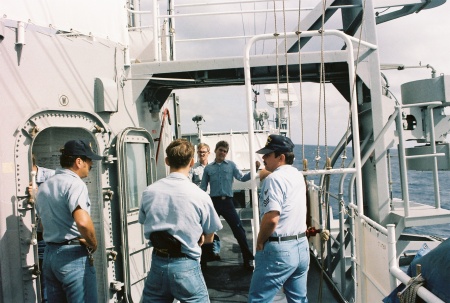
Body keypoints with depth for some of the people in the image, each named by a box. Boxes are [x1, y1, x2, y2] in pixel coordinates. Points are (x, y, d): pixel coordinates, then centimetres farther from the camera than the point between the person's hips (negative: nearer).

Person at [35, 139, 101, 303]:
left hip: (49, 254, 9)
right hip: (72, 256, -9)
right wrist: (93, 244, -14)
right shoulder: (74, 183, -15)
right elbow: (83, 222, -30)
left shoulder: (43, 187, 14)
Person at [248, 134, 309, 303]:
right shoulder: (298, 175, 10)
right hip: (302, 246, 9)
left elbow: (271, 219, -24)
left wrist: (260, 242, -9)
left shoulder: (274, 178, -16)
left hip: (279, 250, -8)